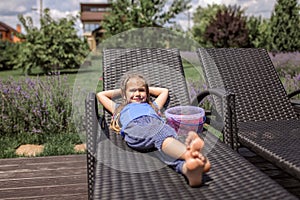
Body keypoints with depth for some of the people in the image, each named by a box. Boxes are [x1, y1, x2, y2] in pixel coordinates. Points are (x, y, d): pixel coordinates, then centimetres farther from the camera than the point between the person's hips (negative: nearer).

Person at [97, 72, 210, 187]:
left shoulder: (152, 106, 47)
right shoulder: (120, 109, 44)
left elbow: (164, 91, 64)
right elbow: (100, 95, 54)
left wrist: (147, 89, 63)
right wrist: (119, 91, 58)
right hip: (134, 127, -2)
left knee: (166, 137, -36)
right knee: (161, 136, -38)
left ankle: (187, 169, -67)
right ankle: (189, 155, -67)